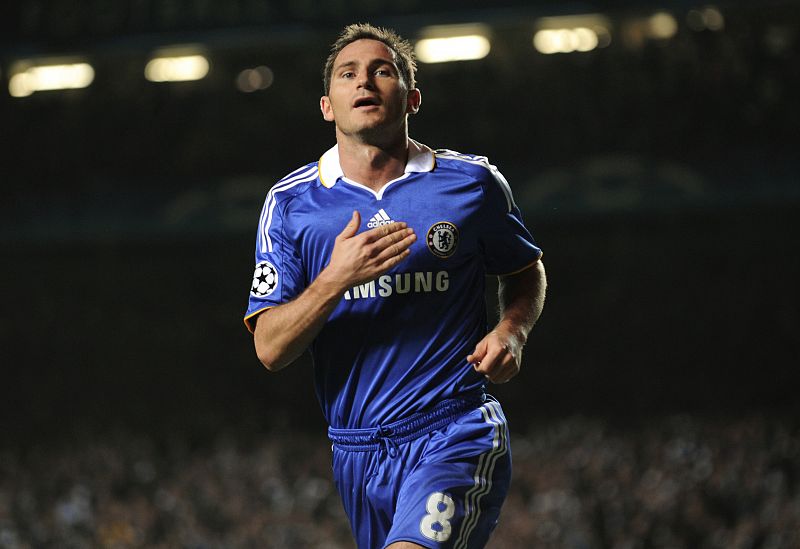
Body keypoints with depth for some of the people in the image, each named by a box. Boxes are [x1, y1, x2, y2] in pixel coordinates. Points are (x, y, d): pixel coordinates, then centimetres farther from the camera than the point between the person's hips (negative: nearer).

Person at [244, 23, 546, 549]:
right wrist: (335, 281, -19)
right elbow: (270, 349, -2)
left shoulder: (472, 181, 2)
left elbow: (527, 270, 20)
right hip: (358, 453, 3)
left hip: (456, 438, -3)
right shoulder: (290, 203, 3)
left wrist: (511, 331, -2)